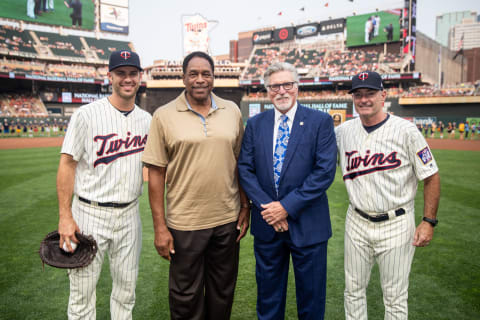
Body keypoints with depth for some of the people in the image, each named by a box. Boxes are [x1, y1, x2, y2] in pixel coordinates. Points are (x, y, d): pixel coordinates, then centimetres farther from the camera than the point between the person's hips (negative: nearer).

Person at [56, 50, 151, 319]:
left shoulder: (147, 120, 6)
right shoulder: (87, 114, -7)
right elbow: (67, 163, -6)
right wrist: (65, 217, -10)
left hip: (130, 215, 4)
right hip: (89, 215, -3)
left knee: (126, 290, 15)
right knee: (82, 292, 5)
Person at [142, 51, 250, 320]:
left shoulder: (232, 111, 4)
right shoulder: (164, 116, -5)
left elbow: (241, 163, 9)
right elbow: (156, 173, -6)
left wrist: (245, 208, 8)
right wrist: (160, 227, -7)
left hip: (228, 220, 3)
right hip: (184, 224, -2)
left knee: (223, 291, 19)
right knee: (186, 296, 13)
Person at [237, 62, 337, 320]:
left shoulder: (321, 122, -5)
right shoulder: (255, 124, 4)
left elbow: (325, 171, -13)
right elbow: (245, 169, 0)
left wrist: (287, 206, -17)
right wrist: (267, 207, -12)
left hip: (307, 224, -2)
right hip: (266, 223, 3)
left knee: (311, 295, 15)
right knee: (268, 294, 19)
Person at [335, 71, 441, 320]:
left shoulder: (406, 130, -10)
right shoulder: (343, 131, 0)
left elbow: (431, 177, -6)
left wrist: (429, 222, -8)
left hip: (396, 225, -3)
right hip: (357, 222, 4)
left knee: (395, 297, 10)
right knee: (353, 290, 16)